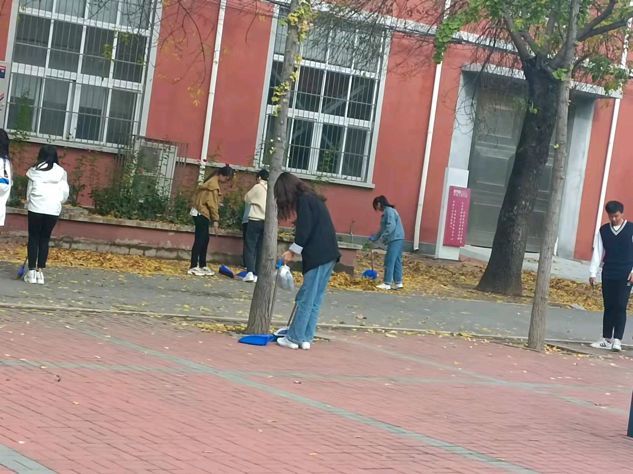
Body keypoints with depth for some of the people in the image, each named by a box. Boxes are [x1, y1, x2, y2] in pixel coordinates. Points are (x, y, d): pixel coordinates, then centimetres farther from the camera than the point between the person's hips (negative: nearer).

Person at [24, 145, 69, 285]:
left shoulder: (35, 171, 4)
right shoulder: (61, 172, 6)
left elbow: (29, 191, 6)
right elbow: (65, 193, 6)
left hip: (36, 207, -1)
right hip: (53, 209, 1)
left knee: (33, 238, 7)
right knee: (45, 239, 10)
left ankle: (32, 271, 3)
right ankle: (40, 271, 5)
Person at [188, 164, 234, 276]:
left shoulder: (213, 182, 15)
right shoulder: (213, 184, -16)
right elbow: (212, 203, -18)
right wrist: (215, 219, -16)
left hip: (202, 214, 10)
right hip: (201, 214, -10)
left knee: (204, 240, 12)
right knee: (199, 240, -9)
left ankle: (202, 266, 17)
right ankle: (193, 267, -10)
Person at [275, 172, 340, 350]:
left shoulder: (303, 200, -8)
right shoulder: (311, 198, 20)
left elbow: (304, 230, -14)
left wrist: (292, 252, -2)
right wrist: (296, 251, 16)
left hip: (318, 256, -9)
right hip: (327, 254, 9)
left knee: (306, 299, -3)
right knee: (315, 300, 10)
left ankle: (294, 338, 1)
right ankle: (306, 338, 12)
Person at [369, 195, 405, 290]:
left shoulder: (389, 211, -10)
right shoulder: (387, 212, 21)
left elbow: (391, 226, -22)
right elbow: (383, 229, 28)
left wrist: (384, 236, -18)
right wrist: (373, 238, 29)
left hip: (395, 239, -10)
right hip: (397, 240, 10)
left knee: (389, 261, -8)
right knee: (396, 261, 10)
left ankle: (387, 283, -6)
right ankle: (398, 283, 11)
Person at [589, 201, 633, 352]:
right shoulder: (603, 230, 6)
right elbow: (597, 252, 6)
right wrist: (593, 273, 2)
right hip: (608, 275, 3)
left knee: (620, 307, -7)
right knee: (608, 307, 7)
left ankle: (617, 340, -6)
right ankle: (606, 339, 12)